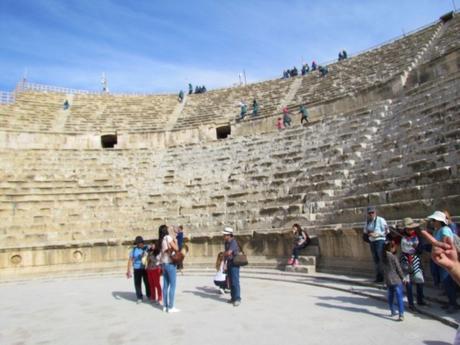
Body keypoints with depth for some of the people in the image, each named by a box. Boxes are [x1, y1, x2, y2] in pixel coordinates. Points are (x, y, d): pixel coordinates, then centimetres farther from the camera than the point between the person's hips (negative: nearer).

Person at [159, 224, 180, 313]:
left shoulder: (161, 240, 10)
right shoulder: (168, 237, -11)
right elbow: (176, 249, -12)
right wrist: (175, 242, 3)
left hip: (164, 264, 8)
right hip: (170, 263, -8)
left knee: (165, 285, 11)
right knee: (172, 285, -4)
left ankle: (165, 306, 15)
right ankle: (171, 307, -3)